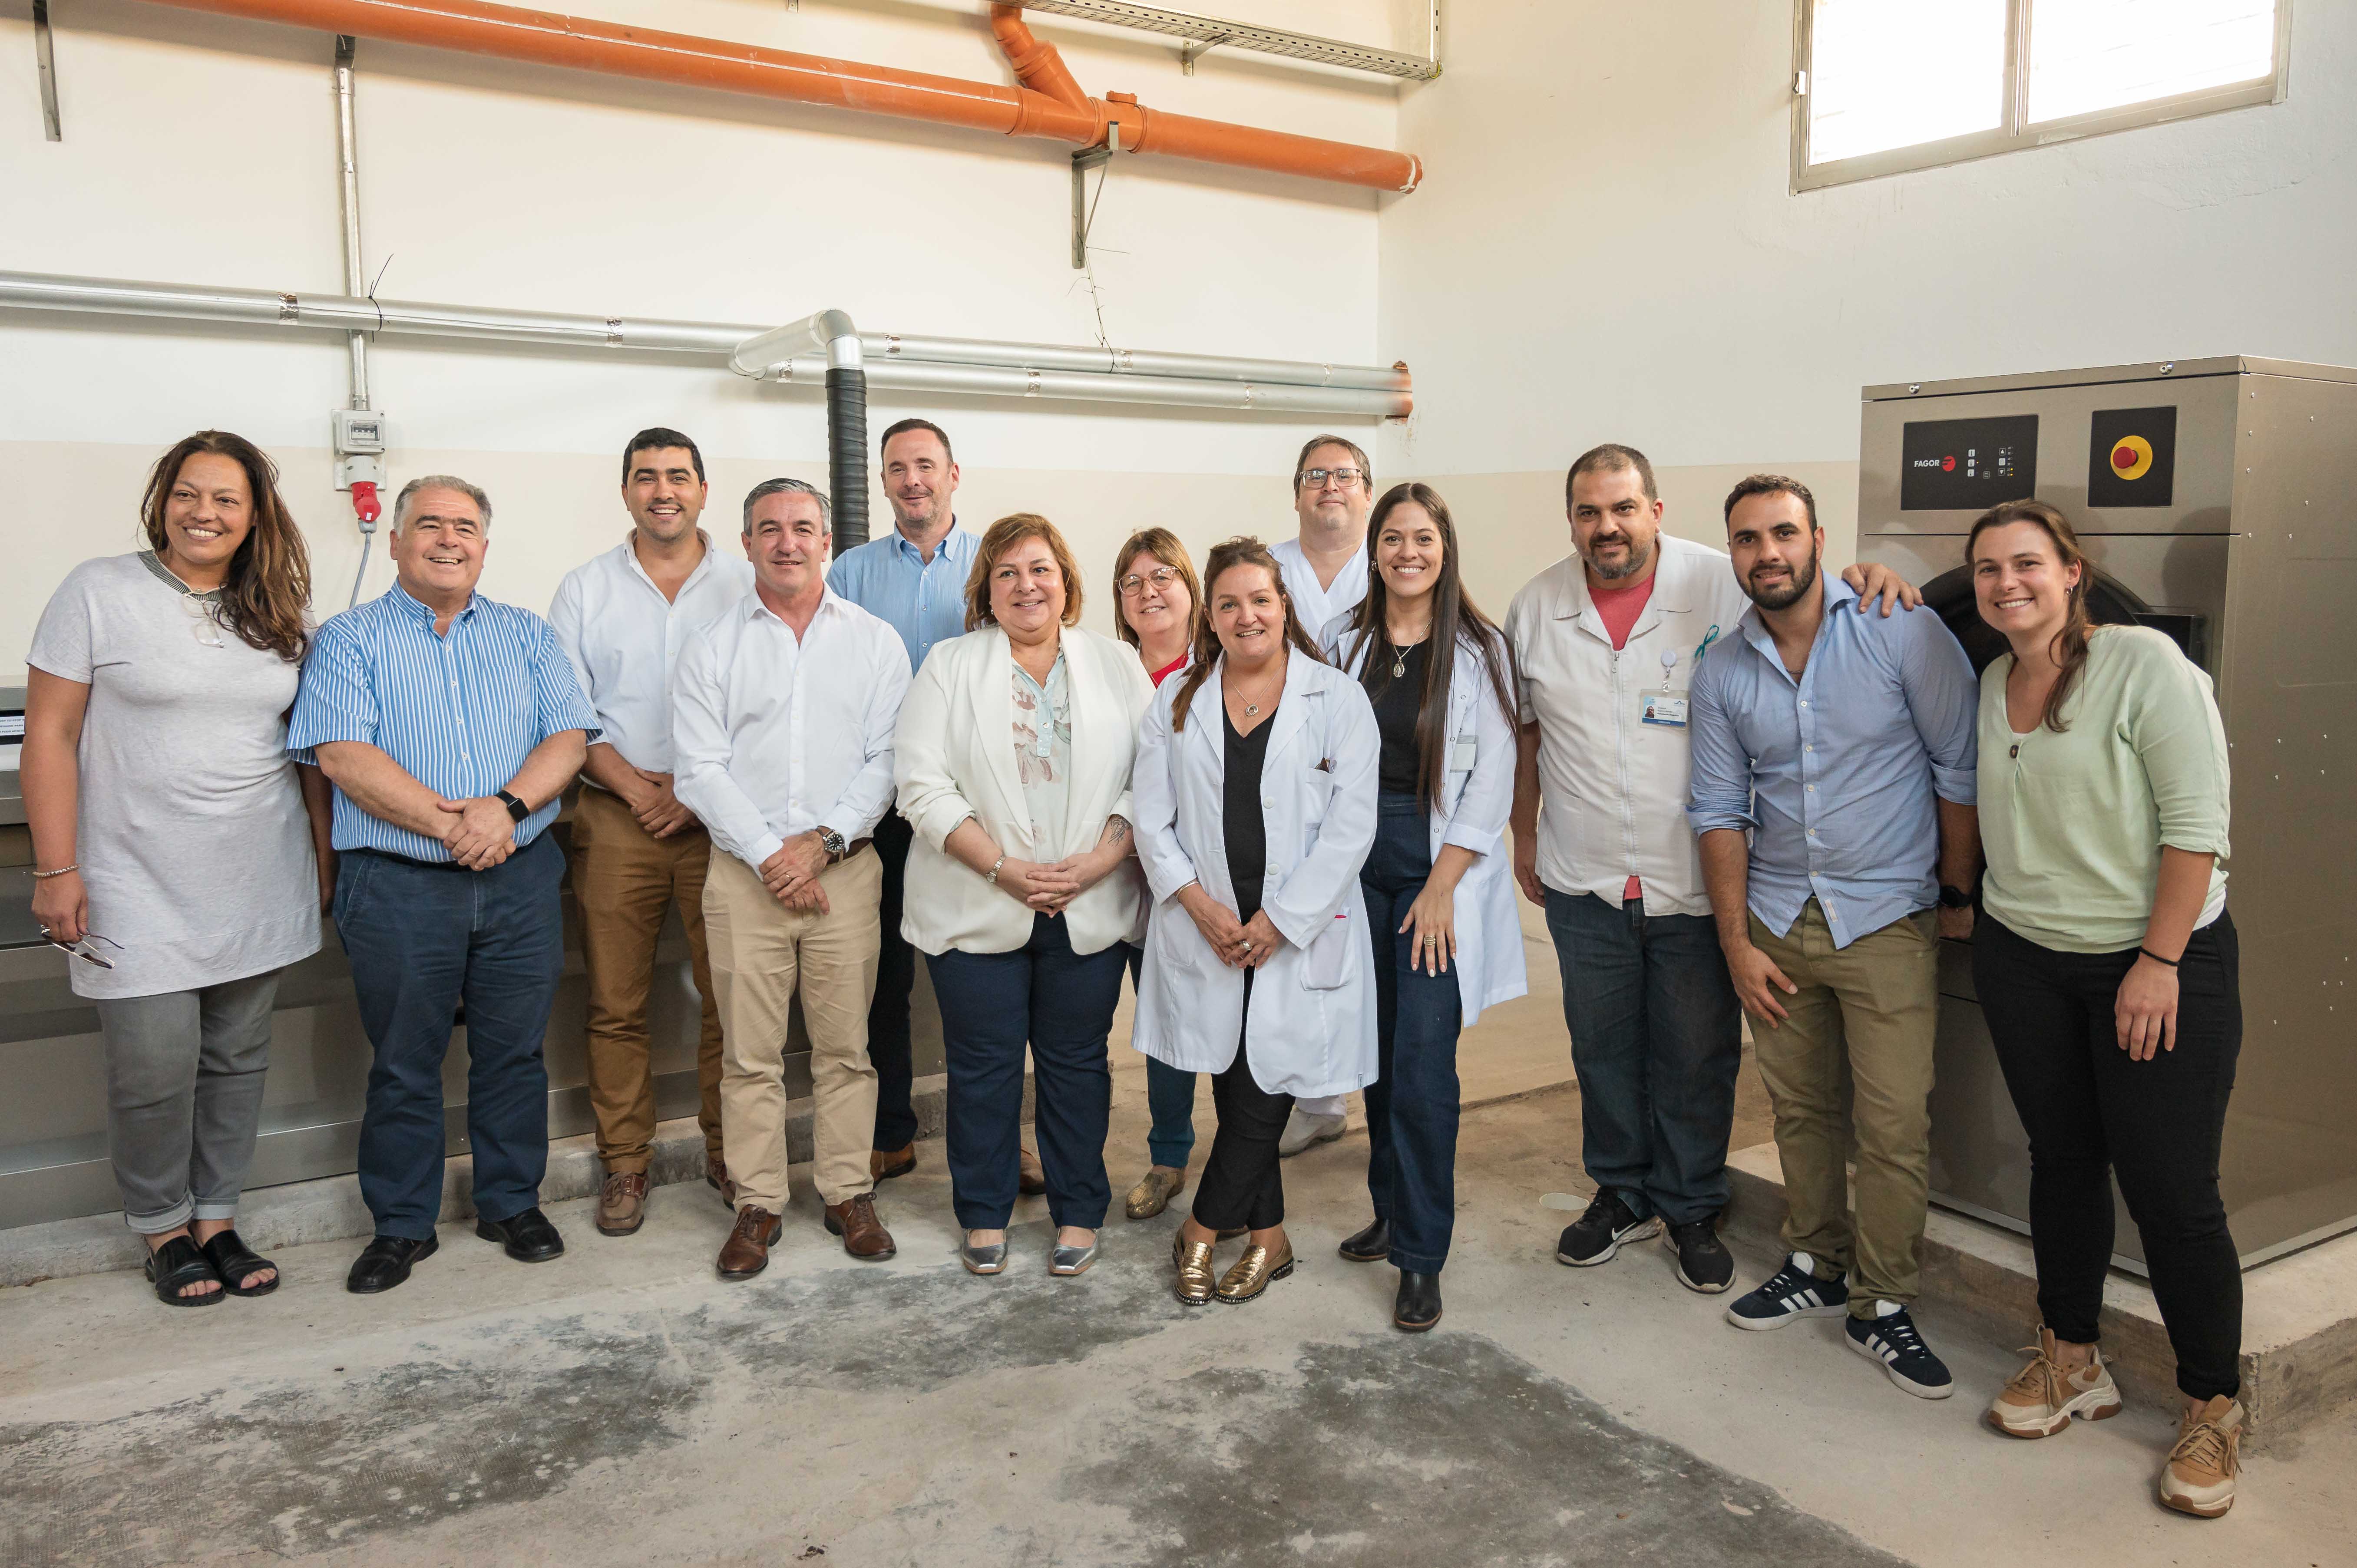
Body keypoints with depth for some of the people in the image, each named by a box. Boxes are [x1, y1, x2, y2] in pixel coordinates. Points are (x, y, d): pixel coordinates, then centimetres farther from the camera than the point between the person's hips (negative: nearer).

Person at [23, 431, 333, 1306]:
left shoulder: (278, 613, 9)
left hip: (260, 888, 4)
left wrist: (325, 853, 9)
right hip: (140, 893, -4)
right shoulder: (100, 592, -3)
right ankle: (162, 1230, 20)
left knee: (237, 1061, 10)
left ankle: (216, 1220, 25)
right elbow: (50, 736, -5)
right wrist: (57, 871, -10)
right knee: (155, 1072, -2)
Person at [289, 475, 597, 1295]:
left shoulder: (528, 635, 12)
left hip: (522, 880, 2)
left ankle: (512, 1203, 25)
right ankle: (402, 1225, 22)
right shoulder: (349, 638, 3)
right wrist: (451, 825, -18)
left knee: (516, 1051, 10)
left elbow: (569, 736, 1)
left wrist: (507, 806, -17)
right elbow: (344, 754, -10)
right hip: (397, 887, -2)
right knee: (403, 1062, 7)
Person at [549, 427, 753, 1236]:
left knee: (729, 994, 1)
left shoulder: (745, 586, 6)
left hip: (721, 817, 0)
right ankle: (624, 1164, 15)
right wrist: (636, 785, -9)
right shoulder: (585, 589, 9)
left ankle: (728, 1152, 16)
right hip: (615, 818, 1)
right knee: (616, 1003, 3)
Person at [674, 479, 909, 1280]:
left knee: (845, 1046, 5)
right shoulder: (712, 644, 6)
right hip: (744, 873, 0)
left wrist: (823, 842, -11)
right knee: (749, 1053, 3)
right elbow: (702, 769, -1)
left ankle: (849, 1194, 18)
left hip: (846, 868, 0)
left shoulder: (876, 642, 7)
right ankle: (758, 1205, 15)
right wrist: (770, 854, -10)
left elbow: (886, 762, 1)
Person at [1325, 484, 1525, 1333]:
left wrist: (1442, 886, -11)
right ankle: (1391, 1209, 28)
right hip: (1361, 858, 4)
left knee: (1422, 1065, -7)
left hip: (1443, 865, -4)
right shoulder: (1348, 643, 8)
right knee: (1378, 1049, 10)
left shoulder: (1480, 652, -3)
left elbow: (1491, 780, -5)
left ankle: (1422, 1255, 5)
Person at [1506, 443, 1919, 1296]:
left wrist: (1865, 577, -24)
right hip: (1584, 881, 3)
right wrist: (1525, 836, 14)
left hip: (1696, 881, -2)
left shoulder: (1724, 586, -11)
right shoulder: (1537, 606, 1)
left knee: (1697, 1057, 10)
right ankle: (1621, 1194, 36)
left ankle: (1691, 1209, 30)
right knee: (1603, 1049, 16)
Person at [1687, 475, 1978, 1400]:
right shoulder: (1722, 674, 2)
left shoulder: (1900, 632, -9)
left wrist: (1957, 893, -2)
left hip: (1887, 919, -3)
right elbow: (1720, 812, 5)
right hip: (1777, 919, 4)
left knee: (1895, 1122, -4)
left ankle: (1882, 1306, 12)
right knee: (1801, 1108, 13)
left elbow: (1961, 766, -4)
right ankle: (1817, 1266, 31)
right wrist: (1736, 942, 0)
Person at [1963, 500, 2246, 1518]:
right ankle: (2072, 1360, 30)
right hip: (2023, 956, 5)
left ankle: (2213, 1406, 17)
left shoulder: (2143, 663, -13)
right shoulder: (1988, 686, 5)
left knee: (2172, 1190, -1)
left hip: (2162, 961, -5)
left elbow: (2196, 823, -16)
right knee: (2061, 1158, 14)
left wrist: (2159, 962, -17)